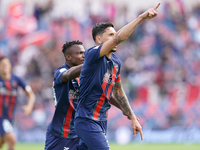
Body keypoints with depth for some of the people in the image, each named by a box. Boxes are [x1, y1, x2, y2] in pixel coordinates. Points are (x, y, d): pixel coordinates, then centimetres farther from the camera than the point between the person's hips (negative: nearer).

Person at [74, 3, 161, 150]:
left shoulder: (116, 62, 11)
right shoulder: (92, 55, -15)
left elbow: (118, 91, 23)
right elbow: (118, 38, -29)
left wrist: (133, 118, 23)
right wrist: (142, 17, -32)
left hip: (102, 121, 8)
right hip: (87, 120, -8)